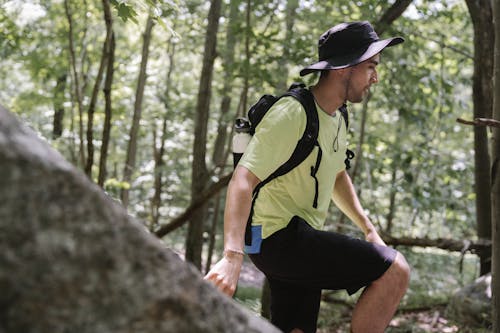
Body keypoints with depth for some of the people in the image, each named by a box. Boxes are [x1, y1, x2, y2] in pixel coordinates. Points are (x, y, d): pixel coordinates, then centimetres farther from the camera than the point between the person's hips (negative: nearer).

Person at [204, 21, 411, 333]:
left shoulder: (337, 119, 12)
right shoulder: (292, 114, -18)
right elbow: (242, 181, -27)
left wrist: (369, 228, 22)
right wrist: (232, 257, -38)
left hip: (298, 241, 10)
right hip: (280, 237, -10)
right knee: (395, 270, -19)